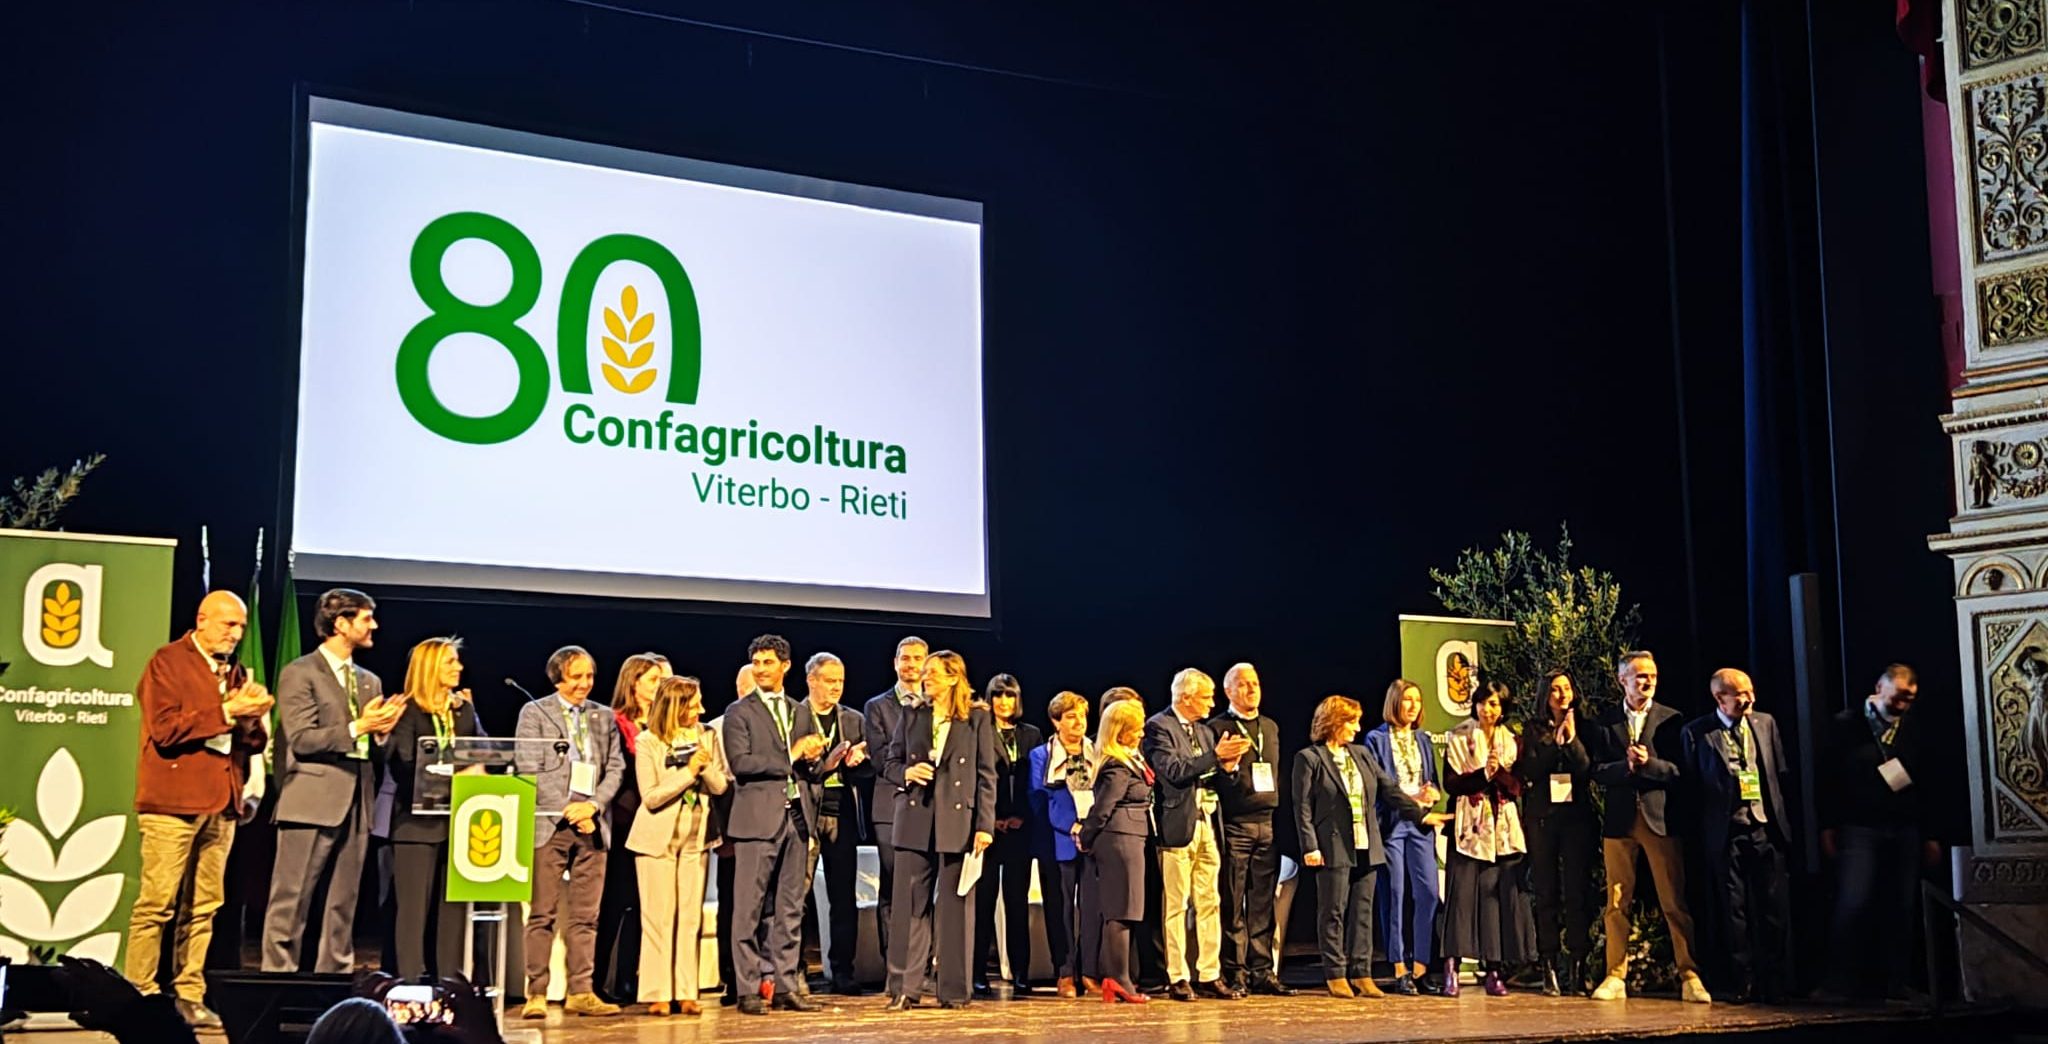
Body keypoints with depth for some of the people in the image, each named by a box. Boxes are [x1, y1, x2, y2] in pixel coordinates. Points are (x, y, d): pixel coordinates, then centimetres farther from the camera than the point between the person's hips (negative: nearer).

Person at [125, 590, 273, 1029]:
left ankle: (189, 996, 6)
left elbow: (254, 743, 17)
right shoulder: (167, 662, 0)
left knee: (203, 907, 3)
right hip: (174, 800, -6)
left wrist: (252, 719, -4)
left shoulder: (235, 672, 19)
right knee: (157, 902, -7)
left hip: (221, 803, 6)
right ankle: (139, 995, -2)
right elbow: (165, 729, -11)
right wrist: (225, 712, -13)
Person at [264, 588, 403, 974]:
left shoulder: (369, 682, 19)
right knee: (292, 903, -4)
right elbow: (301, 739, -12)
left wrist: (382, 729, -1)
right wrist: (357, 728, -15)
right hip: (313, 803, -7)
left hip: (356, 804, 7)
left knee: (343, 905, 8)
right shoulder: (299, 673, -2)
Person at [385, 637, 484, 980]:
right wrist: (446, 778, -20)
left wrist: (468, 712, -6)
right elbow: (403, 767, -11)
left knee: (454, 908, 5)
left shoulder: (464, 710, 16)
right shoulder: (409, 710, -2)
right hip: (419, 821, -5)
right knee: (415, 908, -3)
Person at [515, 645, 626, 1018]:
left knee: (585, 916, 5)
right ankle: (536, 994, 0)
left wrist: (592, 805, -6)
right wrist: (568, 811, -10)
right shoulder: (535, 712, 4)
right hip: (550, 824, -4)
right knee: (542, 914, -3)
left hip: (591, 824, 4)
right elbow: (528, 771, -3)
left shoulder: (604, 717, 15)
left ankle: (581, 992, 8)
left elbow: (615, 767, 11)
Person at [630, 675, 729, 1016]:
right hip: (658, 837, -3)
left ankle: (685, 993, 8)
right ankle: (657, 994, 5)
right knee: (659, 918, -1)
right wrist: (688, 771, -19)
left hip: (696, 836, 4)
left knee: (690, 916, 4)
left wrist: (706, 767, -18)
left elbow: (721, 786, 0)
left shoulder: (707, 736, 3)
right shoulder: (648, 742, -9)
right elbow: (651, 796, -15)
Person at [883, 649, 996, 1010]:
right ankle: (903, 988, 5)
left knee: (955, 906, 3)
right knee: (910, 903, 1)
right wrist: (906, 772, -9)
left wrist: (985, 825, -6)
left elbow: (986, 775, 0)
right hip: (915, 820, 2)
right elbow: (892, 761, 15)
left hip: (958, 821, -2)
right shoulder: (912, 717, 11)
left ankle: (954, 990, 10)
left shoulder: (977, 719, 3)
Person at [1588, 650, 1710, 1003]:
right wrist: (1626, 766, -16)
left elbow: (1680, 771, 0)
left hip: (1660, 817, -1)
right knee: (1617, 903, 4)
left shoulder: (1670, 719, 5)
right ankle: (1616, 977, 9)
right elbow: (1598, 772, 2)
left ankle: (1689, 977, 2)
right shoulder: (1606, 721, 8)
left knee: (1675, 902, -3)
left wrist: (1648, 763, -15)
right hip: (1619, 819, 1)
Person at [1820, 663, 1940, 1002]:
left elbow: (1927, 783, 14)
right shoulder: (1846, 726, 0)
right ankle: (1845, 978, 0)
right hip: (1859, 829, -3)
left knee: (1901, 908, 2)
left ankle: (1894, 981, 9)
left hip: (1904, 831, 4)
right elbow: (1827, 778, 0)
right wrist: (1827, 827, -5)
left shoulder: (1913, 730, 10)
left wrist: (1930, 835, 12)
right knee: (1853, 903, -12)